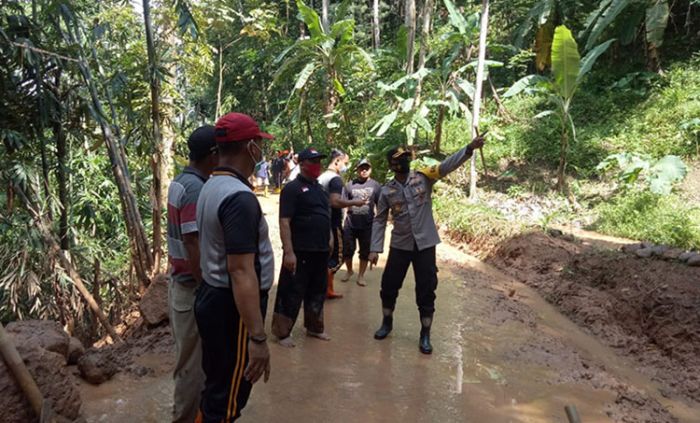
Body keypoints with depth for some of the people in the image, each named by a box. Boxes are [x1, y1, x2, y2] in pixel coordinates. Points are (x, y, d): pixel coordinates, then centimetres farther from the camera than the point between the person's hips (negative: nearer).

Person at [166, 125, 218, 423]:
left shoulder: (180, 182, 8)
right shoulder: (196, 189, -22)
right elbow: (193, 246, -26)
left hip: (180, 282, 10)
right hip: (194, 287, -10)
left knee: (190, 354, 22)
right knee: (194, 358, 5)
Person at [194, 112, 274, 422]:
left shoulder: (211, 187, 8)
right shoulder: (240, 197, -23)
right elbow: (241, 272, -28)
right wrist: (257, 337, -25)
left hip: (212, 298, 10)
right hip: (233, 308, -10)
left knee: (217, 389, 24)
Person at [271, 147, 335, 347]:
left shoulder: (320, 189, 15)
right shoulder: (292, 188, -10)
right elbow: (284, 222, -17)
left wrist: (328, 242, 17)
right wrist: (289, 251, -22)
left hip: (320, 251, 8)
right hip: (300, 251, -8)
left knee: (317, 292, 17)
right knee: (292, 293, 0)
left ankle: (314, 327, 31)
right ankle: (282, 332, 13)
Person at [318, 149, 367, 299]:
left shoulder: (321, 177, 12)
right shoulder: (336, 178, -16)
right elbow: (335, 202, -28)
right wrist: (354, 202, -16)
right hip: (333, 224, -9)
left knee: (327, 257, 16)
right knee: (336, 259, 1)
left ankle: (328, 290, 22)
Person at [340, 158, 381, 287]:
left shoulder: (376, 186, 1)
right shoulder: (349, 185, 2)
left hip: (367, 225, 0)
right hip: (350, 224, 1)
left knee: (365, 252, 8)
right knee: (347, 250, 9)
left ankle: (361, 275, 23)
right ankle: (349, 271, 33)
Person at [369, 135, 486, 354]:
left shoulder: (423, 177, -4)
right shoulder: (386, 191, -1)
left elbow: (448, 165, -17)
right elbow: (379, 221, 4)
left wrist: (470, 148, -31)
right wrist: (375, 249, -1)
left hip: (425, 244, -1)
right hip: (400, 245, 2)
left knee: (426, 291, 3)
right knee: (389, 286, 11)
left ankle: (425, 335, 19)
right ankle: (387, 323, 36)